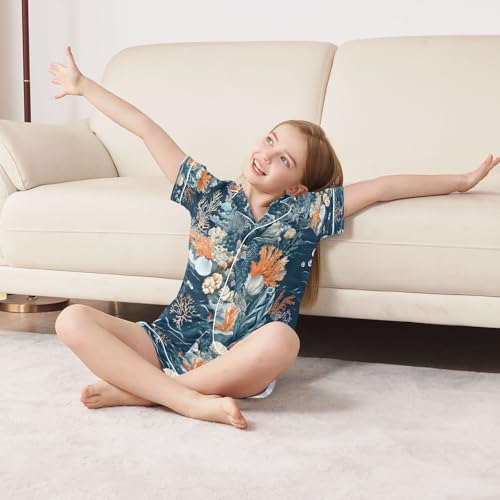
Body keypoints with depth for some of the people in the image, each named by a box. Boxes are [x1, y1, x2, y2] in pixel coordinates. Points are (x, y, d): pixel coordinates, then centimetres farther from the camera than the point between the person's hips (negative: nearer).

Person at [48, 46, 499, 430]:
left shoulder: (306, 212, 5)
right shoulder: (210, 194, 9)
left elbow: (384, 187, 6)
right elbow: (147, 129, 11)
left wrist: (462, 181, 10)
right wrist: (83, 85, 17)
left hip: (239, 361, -2)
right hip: (172, 342, 2)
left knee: (281, 340, -39)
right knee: (73, 319, -21)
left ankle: (138, 389, -22)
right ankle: (193, 402, -28)